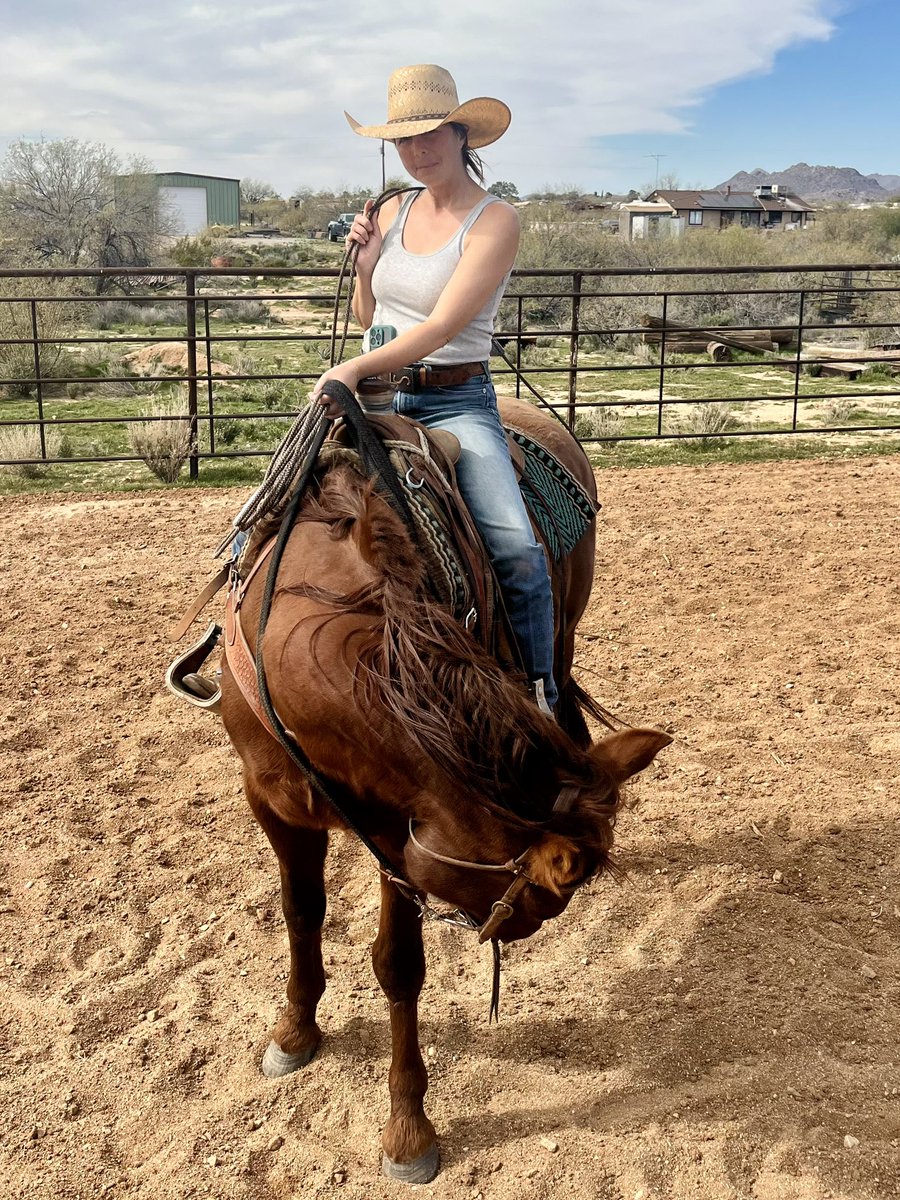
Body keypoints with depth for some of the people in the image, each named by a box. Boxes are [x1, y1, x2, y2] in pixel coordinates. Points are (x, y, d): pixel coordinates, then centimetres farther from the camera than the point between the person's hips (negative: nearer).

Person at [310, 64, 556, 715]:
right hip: (375, 395, 6)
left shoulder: (495, 220, -7)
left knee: (517, 548, -25)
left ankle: (541, 701, -8)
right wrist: (367, 262, 0)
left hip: (456, 403, -6)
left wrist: (356, 367, -31)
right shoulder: (393, 210, 11)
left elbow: (443, 325, -19)